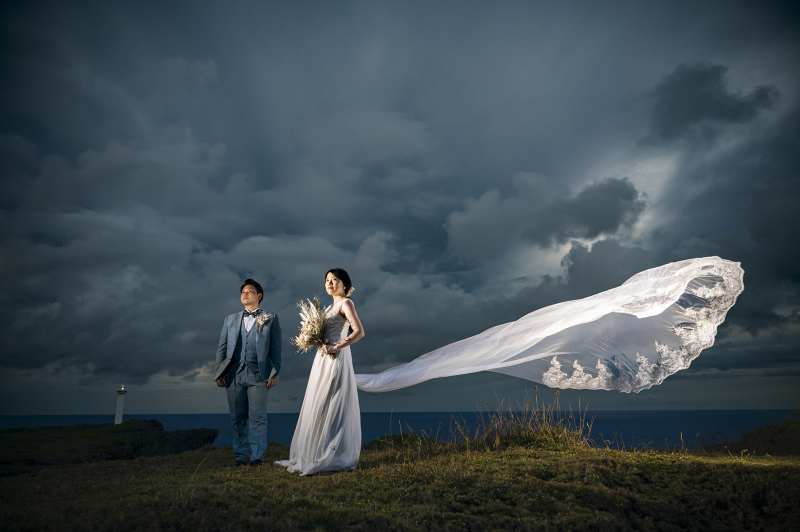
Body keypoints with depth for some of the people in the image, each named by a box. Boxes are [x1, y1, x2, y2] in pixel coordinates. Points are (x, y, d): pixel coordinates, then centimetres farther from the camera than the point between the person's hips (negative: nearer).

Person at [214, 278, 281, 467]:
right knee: (238, 418, 6)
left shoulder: (270, 318, 10)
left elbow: (275, 347, 4)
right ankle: (241, 456, 14)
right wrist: (220, 373, 5)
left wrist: (274, 373, -4)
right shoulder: (231, 319, 19)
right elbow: (222, 347, 15)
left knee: (257, 417, -3)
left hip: (258, 374, -3)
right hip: (234, 374, 3)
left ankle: (257, 457, 3)